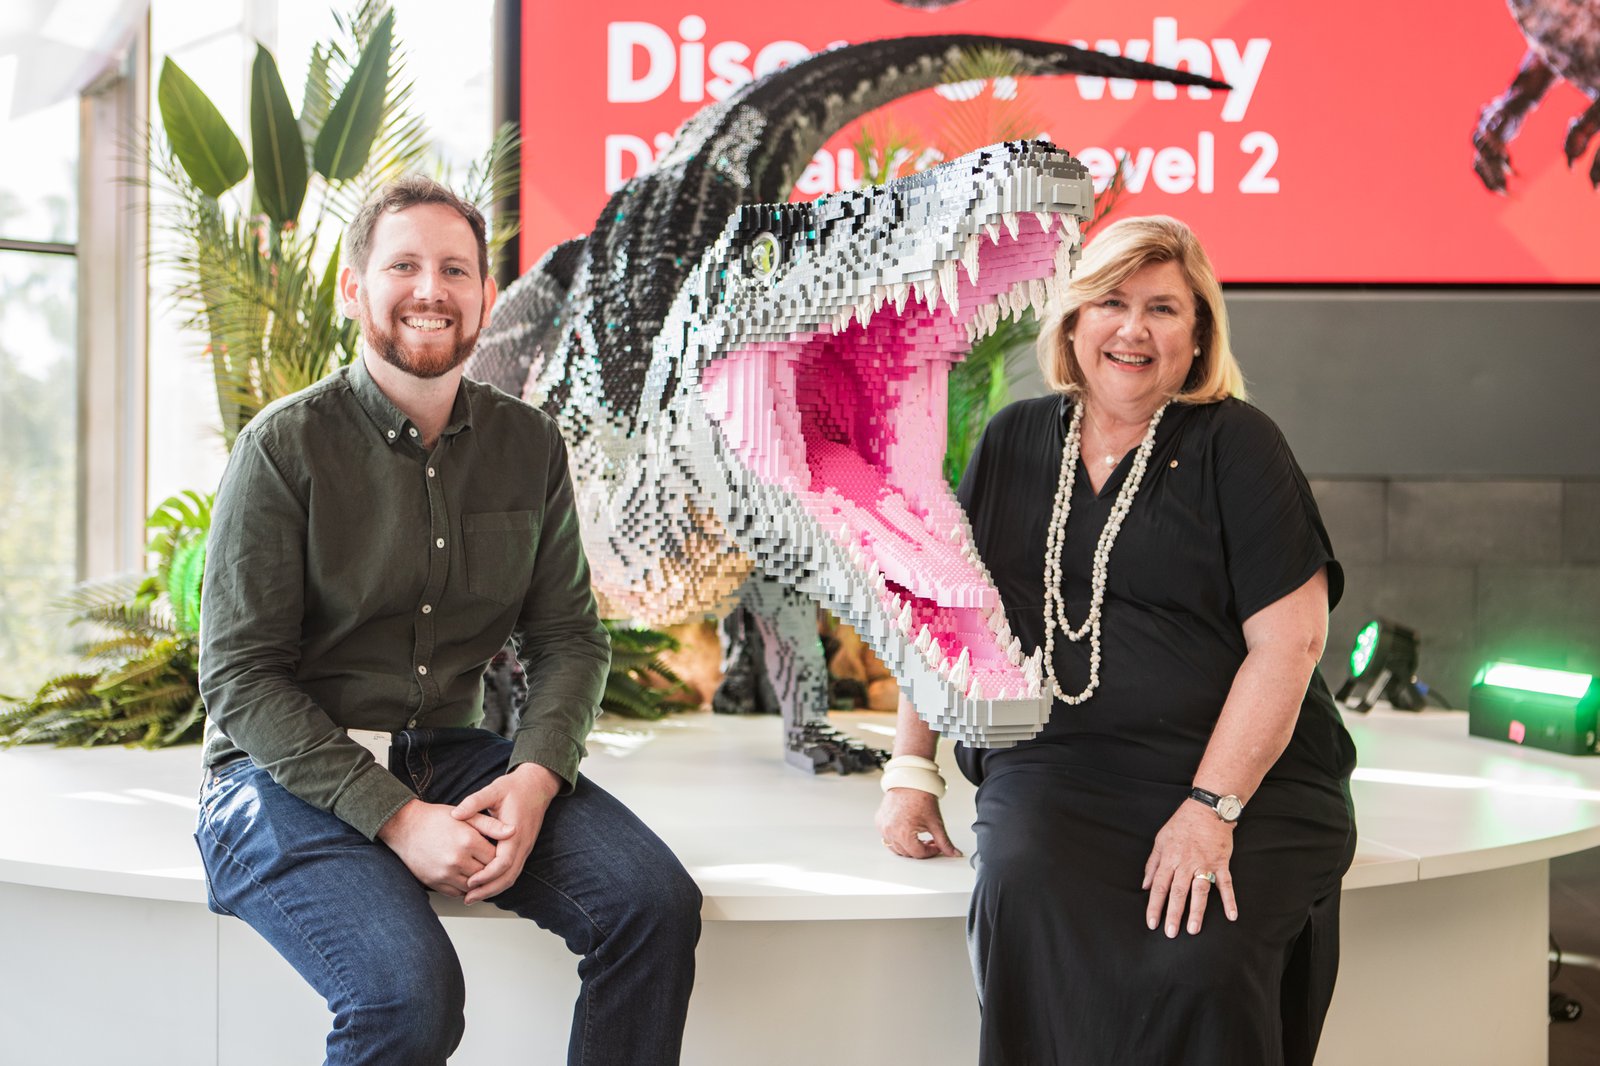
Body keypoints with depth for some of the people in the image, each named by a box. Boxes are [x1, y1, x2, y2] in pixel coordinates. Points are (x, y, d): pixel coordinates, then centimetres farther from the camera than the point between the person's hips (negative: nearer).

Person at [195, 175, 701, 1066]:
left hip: (452, 754, 5)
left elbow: (570, 639, 7)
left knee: (656, 902, -18)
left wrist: (536, 776, -13)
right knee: (409, 988, -30)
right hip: (291, 775, -4)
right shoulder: (287, 445, -9)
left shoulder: (528, 446, 5)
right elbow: (241, 678, -11)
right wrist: (395, 818, -20)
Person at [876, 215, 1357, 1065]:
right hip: (1054, 767, 3)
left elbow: (1289, 640, -7)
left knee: (1197, 962, -28)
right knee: (1024, 898, -29)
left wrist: (1211, 809, -16)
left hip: (1240, 775, -2)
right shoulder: (1015, 440, 13)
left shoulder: (1237, 445, 1)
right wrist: (911, 770, 8)